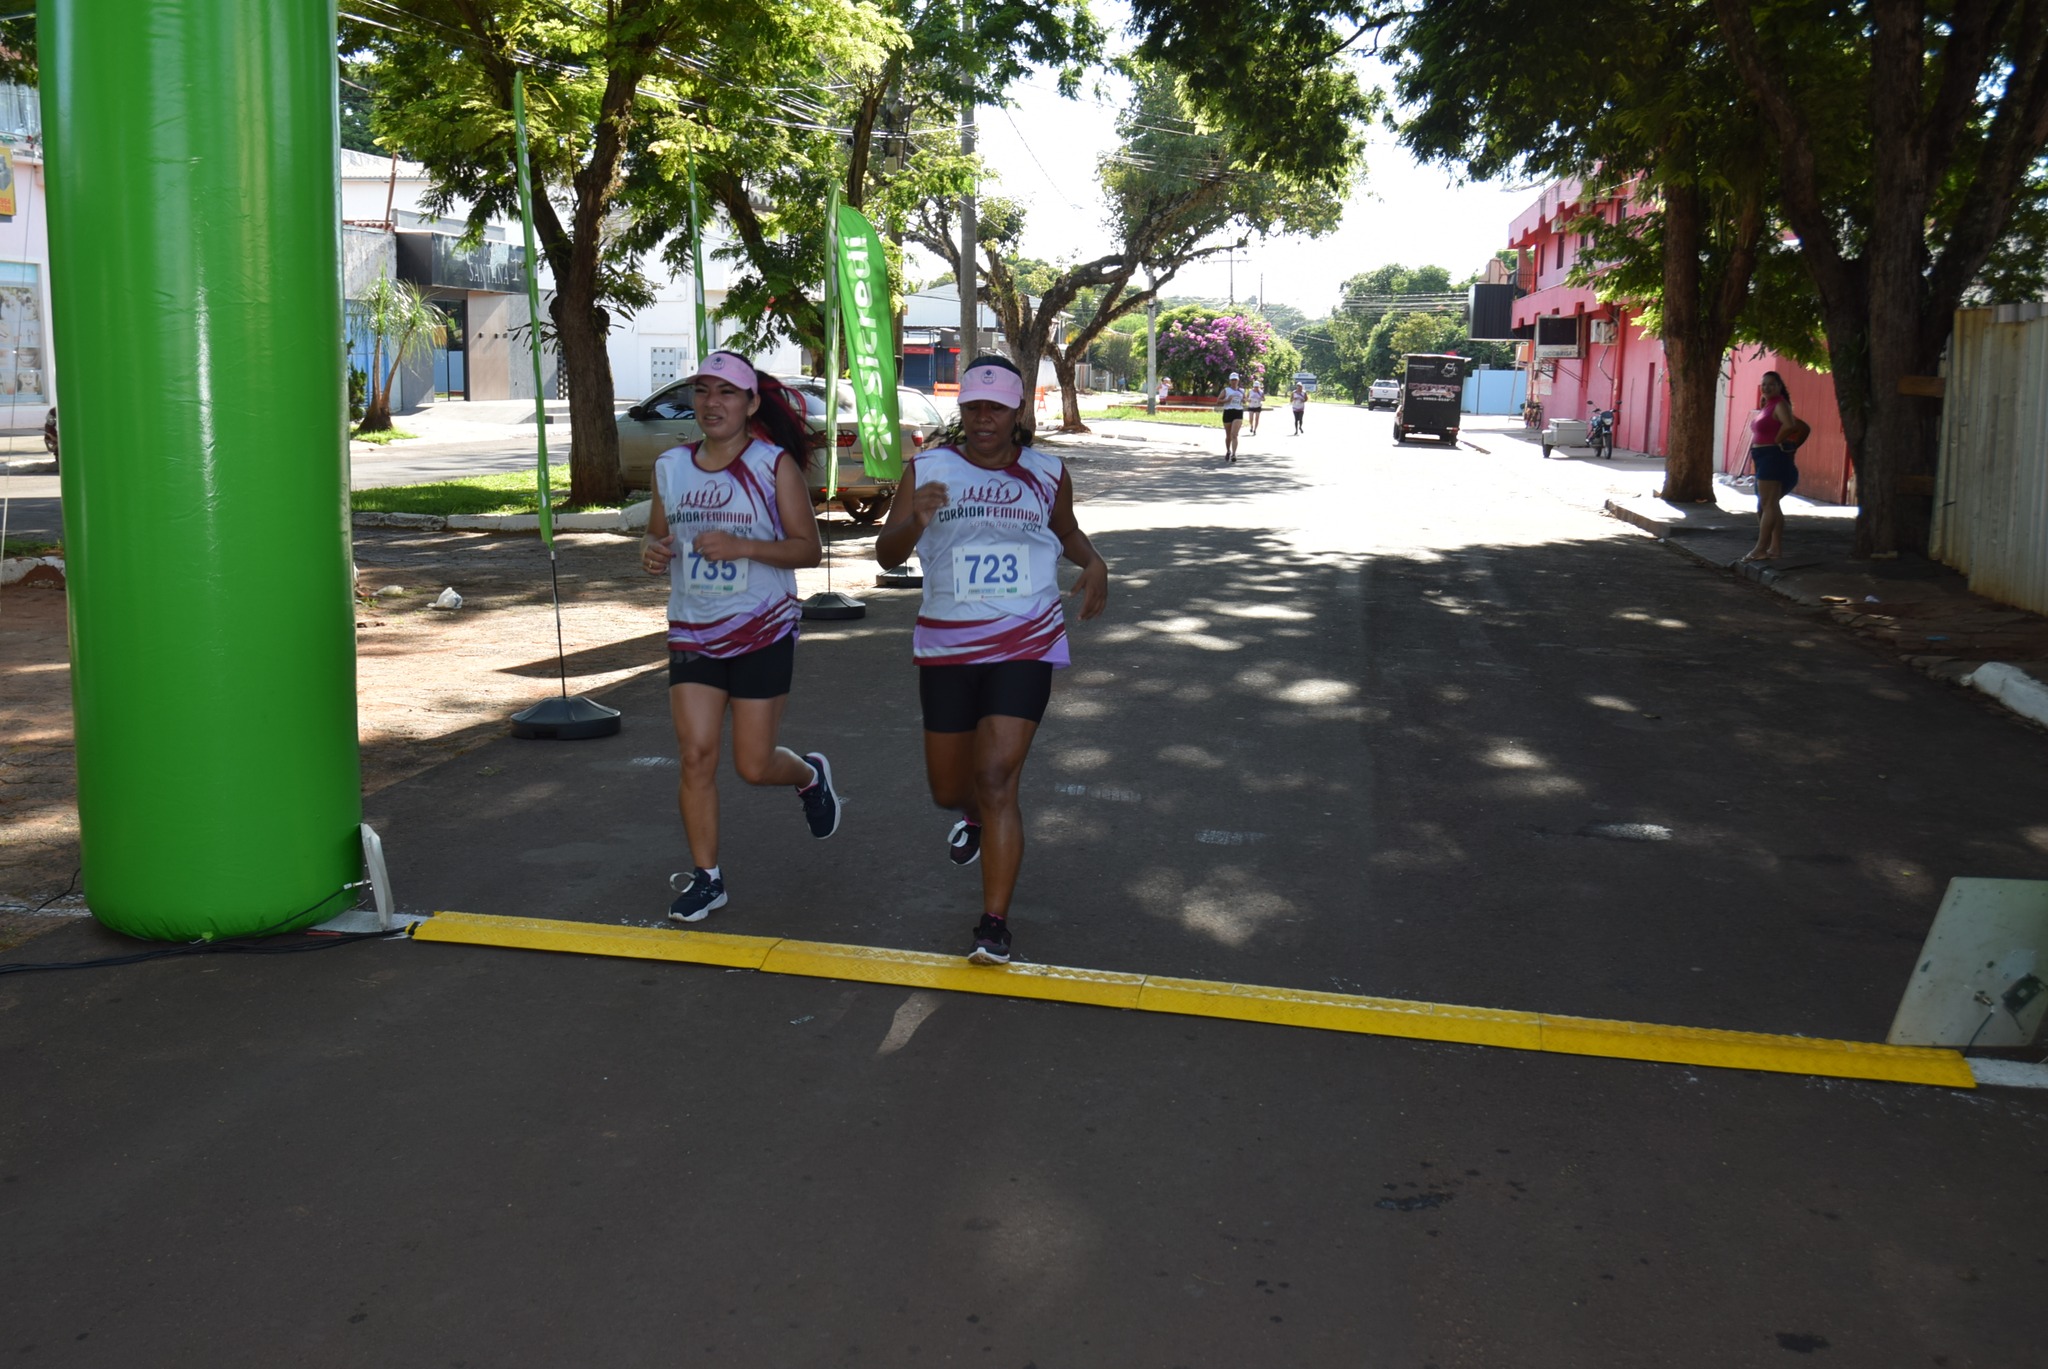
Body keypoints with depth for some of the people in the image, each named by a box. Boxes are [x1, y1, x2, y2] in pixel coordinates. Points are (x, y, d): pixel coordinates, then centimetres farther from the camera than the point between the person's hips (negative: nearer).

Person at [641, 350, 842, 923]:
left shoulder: (775, 465, -9)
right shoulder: (671, 466, 4)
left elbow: (809, 548, -10)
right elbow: (657, 537, 16)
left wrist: (741, 546, -25)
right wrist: (653, 552, -9)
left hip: (763, 634, -3)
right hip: (692, 633, 4)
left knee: (754, 765, 1)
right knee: (696, 755, -4)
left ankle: (810, 775, 36)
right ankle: (705, 876, 10)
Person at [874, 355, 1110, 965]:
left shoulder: (1047, 474, 3)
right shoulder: (927, 469, -1)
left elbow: (1067, 530, 23)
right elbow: (887, 555, -7)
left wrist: (1093, 562, 1)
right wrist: (915, 520, -29)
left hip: (1025, 645, -1)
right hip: (947, 646, 2)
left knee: (996, 779, -13)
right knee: (949, 789, 13)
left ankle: (995, 924, -5)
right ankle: (974, 817, 52)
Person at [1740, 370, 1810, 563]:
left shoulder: (1780, 404, -12)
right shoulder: (1766, 405, 16)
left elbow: (1789, 425, -31)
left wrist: (1776, 441, -17)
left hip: (1772, 458, -11)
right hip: (1764, 460, 11)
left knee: (1768, 504, -11)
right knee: (1771, 505, 12)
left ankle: (1760, 549, -12)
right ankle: (1776, 548, 14)